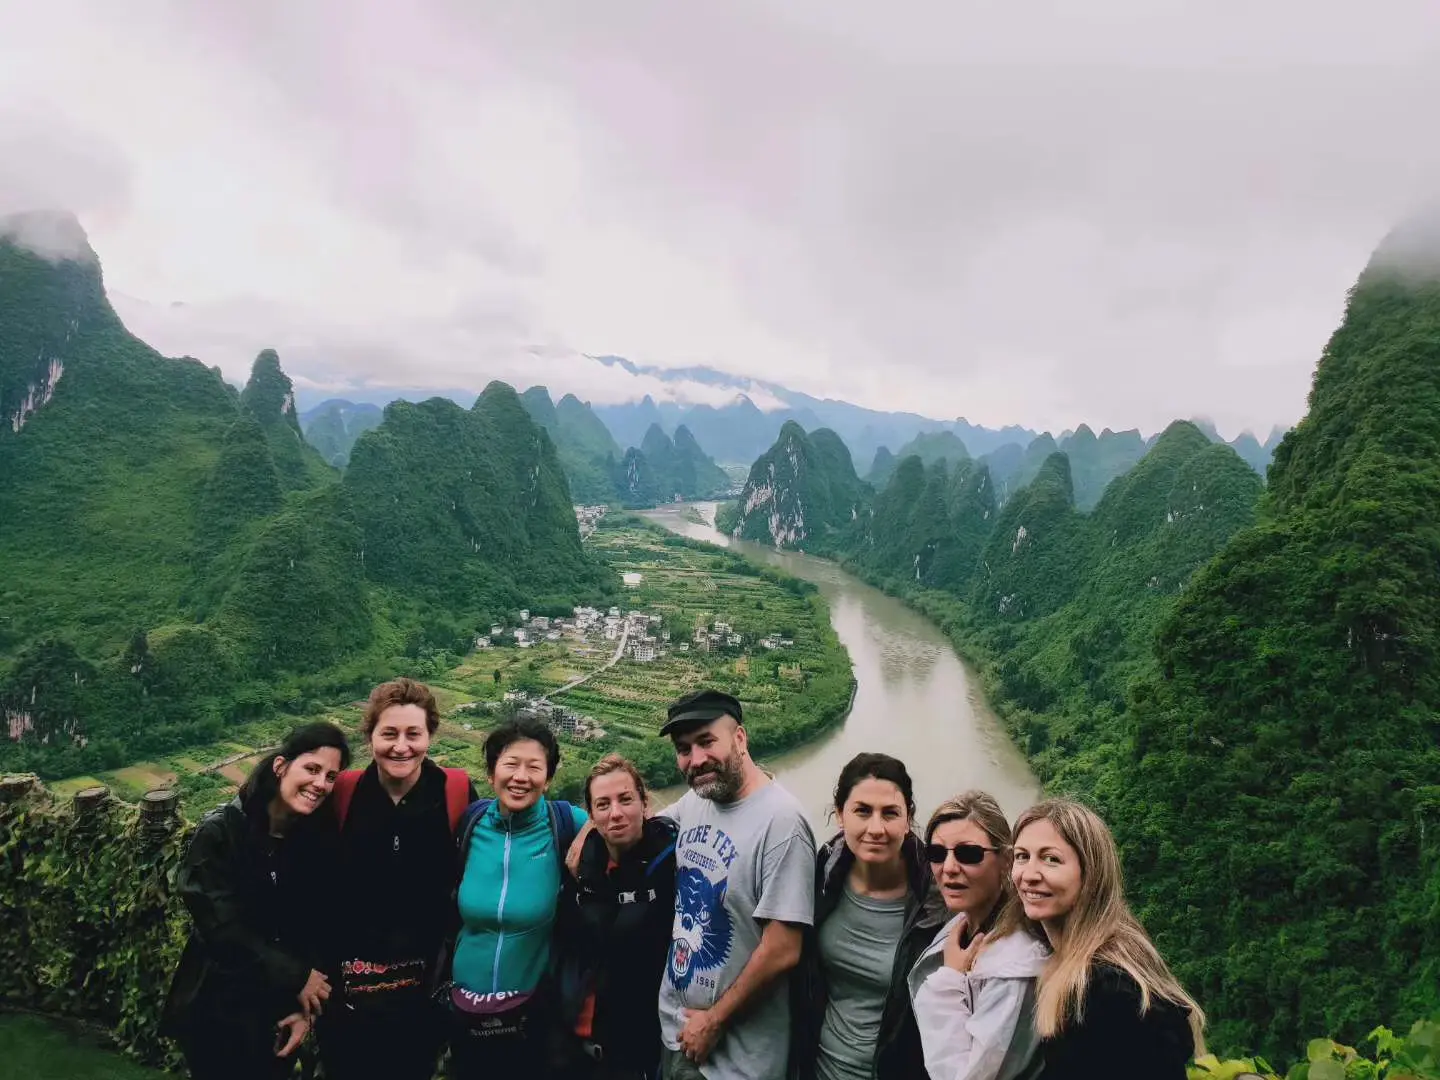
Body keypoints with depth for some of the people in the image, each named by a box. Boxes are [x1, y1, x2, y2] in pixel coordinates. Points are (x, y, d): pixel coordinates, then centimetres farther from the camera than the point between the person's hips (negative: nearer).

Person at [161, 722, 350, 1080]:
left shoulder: (321, 841, -4)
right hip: (217, 1007, -3)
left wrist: (306, 1005, -10)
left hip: (281, 1009, 3)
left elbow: (321, 928, -2)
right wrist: (295, 977, -16)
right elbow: (221, 926, -19)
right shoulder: (220, 831, -15)